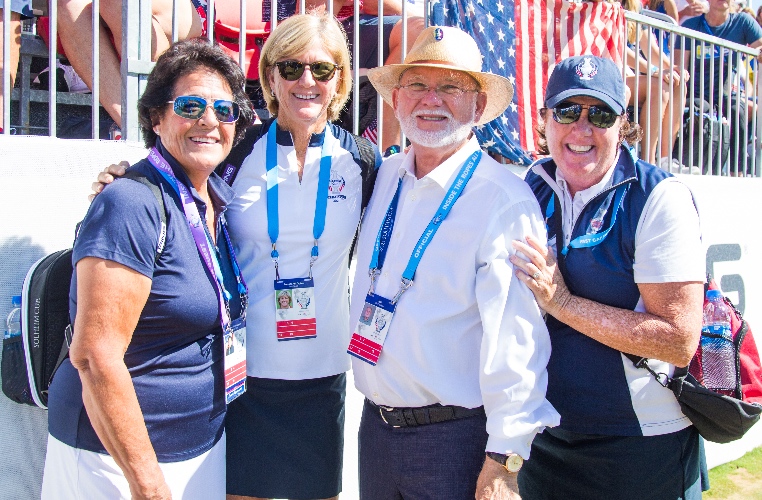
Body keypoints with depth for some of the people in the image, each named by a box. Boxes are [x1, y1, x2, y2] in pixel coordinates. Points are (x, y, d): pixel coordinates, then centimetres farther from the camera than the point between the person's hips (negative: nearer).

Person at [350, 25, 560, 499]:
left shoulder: (506, 201, -15)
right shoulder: (383, 177, 3)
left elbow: (514, 336, -19)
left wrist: (504, 460, -20)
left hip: (455, 439, -5)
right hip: (375, 424, 6)